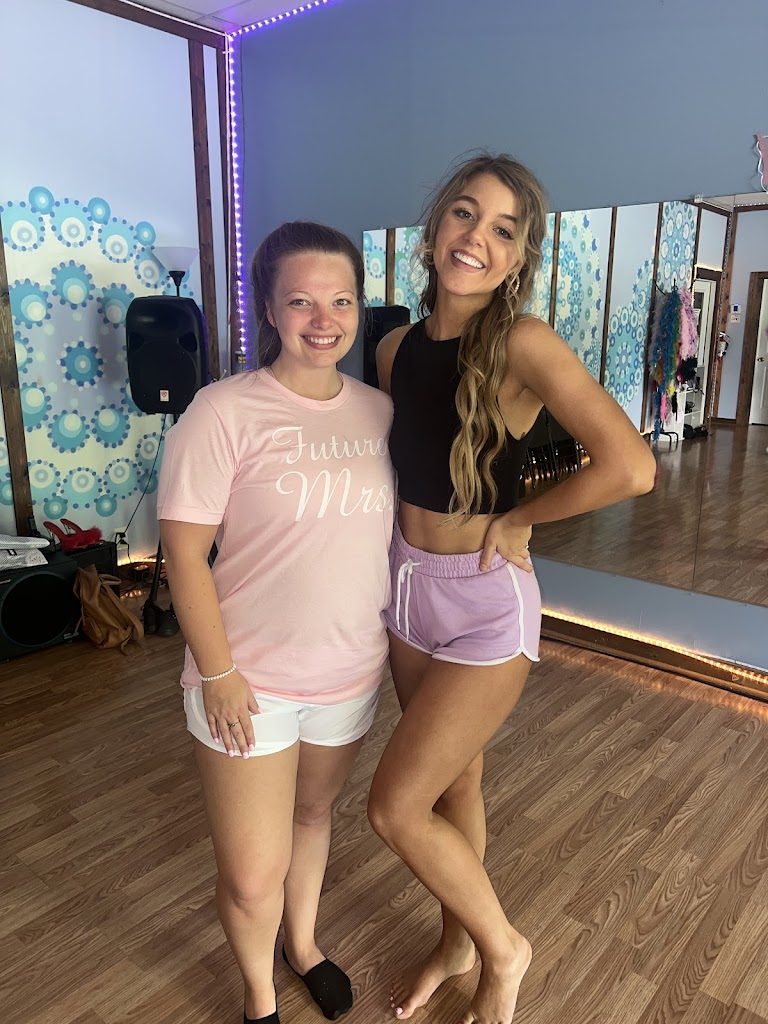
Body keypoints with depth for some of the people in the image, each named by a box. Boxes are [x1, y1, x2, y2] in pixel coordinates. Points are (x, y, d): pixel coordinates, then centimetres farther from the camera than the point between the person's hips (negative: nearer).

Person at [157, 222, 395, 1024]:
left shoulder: (379, 411, 0)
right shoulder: (225, 410, -16)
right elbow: (184, 550, -14)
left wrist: (399, 633, 10)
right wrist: (219, 671, -15)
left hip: (352, 671, 5)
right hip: (250, 679, -4)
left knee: (313, 814, 26)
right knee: (252, 876, 6)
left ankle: (304, 945, 55)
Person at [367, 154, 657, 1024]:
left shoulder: (522, 345, -18)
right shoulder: (397, 348, 2)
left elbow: (630, 467, -29)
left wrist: (516, 520, -16)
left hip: (486, 602, -6)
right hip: (407, 586, 6)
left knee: (395, 808, -1)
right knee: (451, 782, 22)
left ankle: (502, 948, 28)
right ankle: (458, 943, 47)